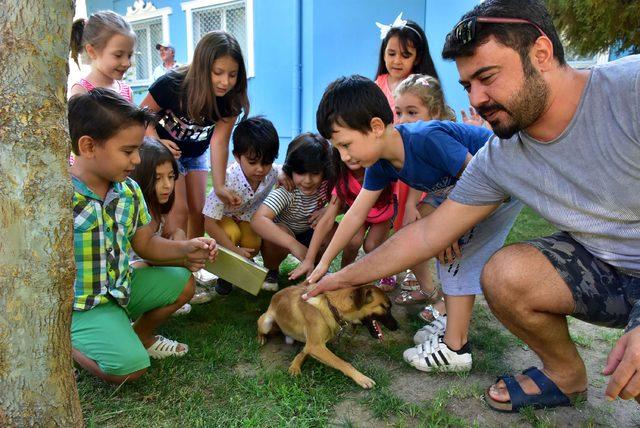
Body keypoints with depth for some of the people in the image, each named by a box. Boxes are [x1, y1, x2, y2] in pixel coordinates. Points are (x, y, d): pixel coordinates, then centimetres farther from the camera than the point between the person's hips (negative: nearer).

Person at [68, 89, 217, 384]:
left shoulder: (130, 191, -3)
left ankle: (142, 336, 31)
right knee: (130, 367, -21)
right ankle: (68, 345, 7)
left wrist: (185, 249, -11)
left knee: (182, 283, 13)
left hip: (122, 286, 7)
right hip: (80, 305, -7)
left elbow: (146, 244, 5)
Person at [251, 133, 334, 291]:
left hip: (308, 234, 3)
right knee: (281, 232, -37)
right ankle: (270, 270, -4)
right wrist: (293, 244, -52)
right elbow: (258, 220, -46)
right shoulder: (286, 191, -34)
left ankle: (317, 265, 6)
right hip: (280, 234, -3)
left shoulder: (326, 186, -24)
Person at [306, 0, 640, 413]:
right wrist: (343, 278, -2)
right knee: (503, 274, -20)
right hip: (606, 267, 5)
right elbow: (428, 233, -4)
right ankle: (566, 376, 8)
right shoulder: (497, 160, -9)